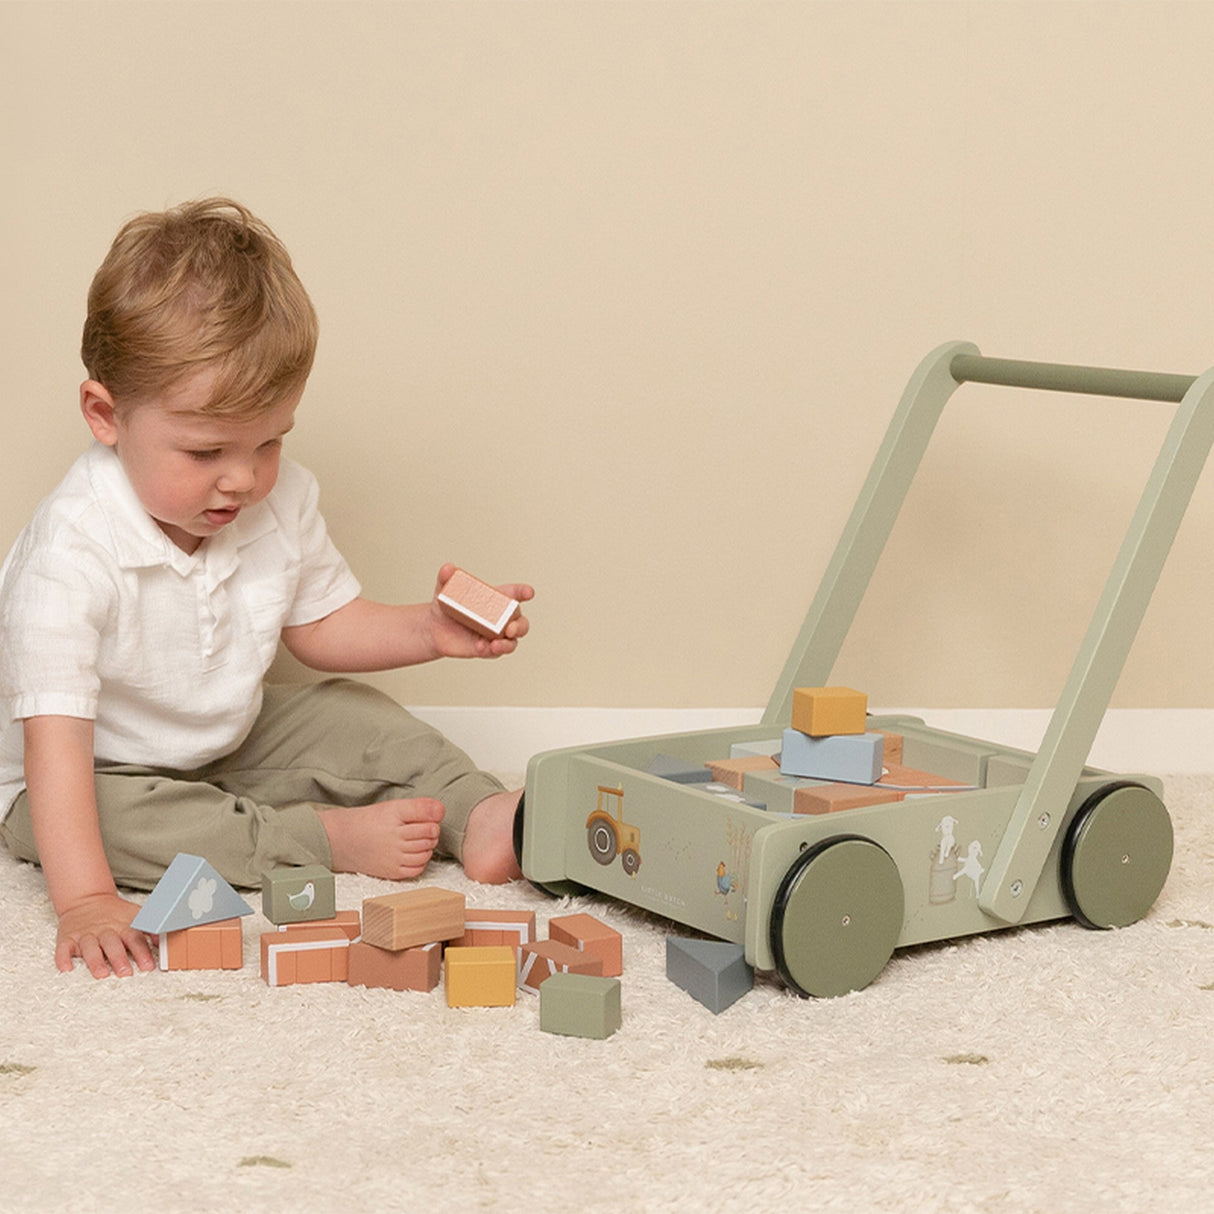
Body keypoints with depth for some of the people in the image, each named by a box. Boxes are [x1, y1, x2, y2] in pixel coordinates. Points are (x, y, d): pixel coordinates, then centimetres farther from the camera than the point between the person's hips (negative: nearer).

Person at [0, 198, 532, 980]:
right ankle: (334, 837, -27)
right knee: (114, 820, -34)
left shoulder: (284, 501, -13)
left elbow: (320, 624, 5)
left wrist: (430, 631, -14)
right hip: (99, 777, -6)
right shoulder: (72, 552, -34)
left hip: (224, 745, 6)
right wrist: (86, 902, -47)